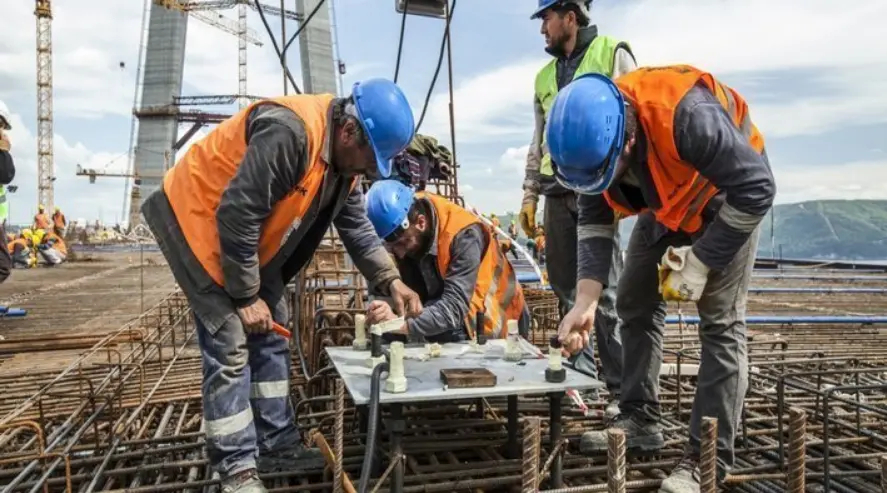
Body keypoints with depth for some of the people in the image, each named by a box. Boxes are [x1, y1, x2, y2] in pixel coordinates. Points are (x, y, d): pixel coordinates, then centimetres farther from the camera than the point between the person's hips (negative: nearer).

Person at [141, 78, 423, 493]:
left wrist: (390, 280, -6)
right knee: (230, 344, -11)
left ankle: (277, 445, 20)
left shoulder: (343, 158, -3)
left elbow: (357, 226, 6)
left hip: (249, 235, 9)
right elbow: (235, 214, -31)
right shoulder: (290, 133, -33)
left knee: (269, 339, 10)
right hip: (197, 218, -9)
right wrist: (245, 297, -22)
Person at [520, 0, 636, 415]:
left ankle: (621, 386, 1)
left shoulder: (612, 53, 4)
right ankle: (579, 370, 22)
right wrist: (530, 194, 16)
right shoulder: (544, 76, 20)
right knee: (565, 287, 9)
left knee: (606, 291, -7)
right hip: (557, 192, 6)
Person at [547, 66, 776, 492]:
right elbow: (595, 222, -12)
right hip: (666, 203, 7)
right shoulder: (592, 139, -20)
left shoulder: (687, 115, -41)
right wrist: (585, 301, -21)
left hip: (730, 194, -6)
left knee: (720, 321, -13)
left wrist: (699, 263, -28)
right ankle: (640, 420, 19)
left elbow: (756, 190, -32)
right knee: (635, 303, 6)